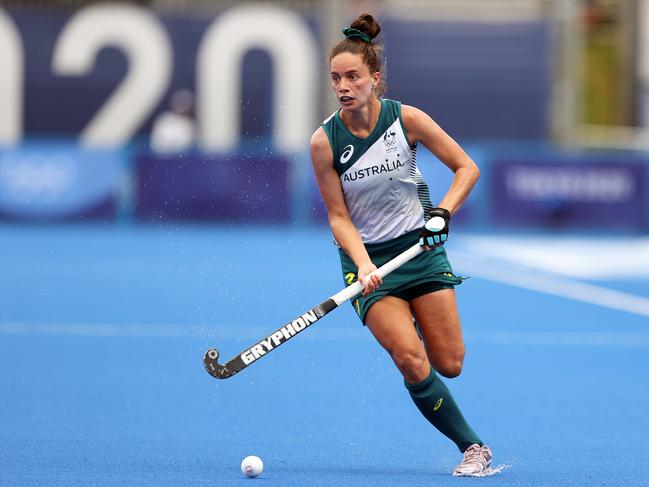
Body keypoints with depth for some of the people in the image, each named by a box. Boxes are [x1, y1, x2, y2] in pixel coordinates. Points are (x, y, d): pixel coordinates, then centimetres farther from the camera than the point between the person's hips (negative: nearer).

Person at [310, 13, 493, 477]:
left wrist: (443, 211, -17)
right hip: (367, 256, -1)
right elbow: (339, 217, -7)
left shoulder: (407, 119, -10)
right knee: (412, 364, -19)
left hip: (420, 246, 1)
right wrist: (363, 265, -21)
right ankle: (473, 447, 0)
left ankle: (415, 324, 36)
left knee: (449, 365, 0)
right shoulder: (325, 141, -12)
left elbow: (467, 168, -1)